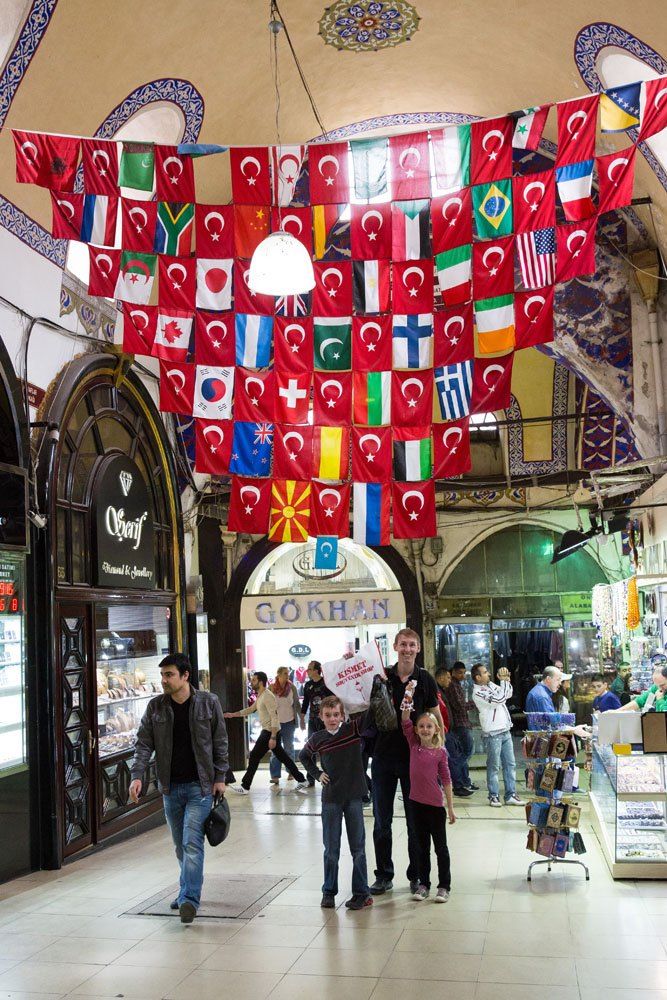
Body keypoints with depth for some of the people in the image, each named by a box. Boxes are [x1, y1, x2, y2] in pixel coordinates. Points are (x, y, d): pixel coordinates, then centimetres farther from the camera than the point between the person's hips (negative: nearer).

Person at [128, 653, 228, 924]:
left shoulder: (208, 703, -5)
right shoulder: (155, 707, 1)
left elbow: (220, 742, 1)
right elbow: (143, 744, 1)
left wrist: (220, 777, -2)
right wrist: (137, 775, -12)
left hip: (200, 786, -3)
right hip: (170, 787, 3)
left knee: (192, 842, -12)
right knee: (181, 845, 14)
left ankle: (189, 898, -11)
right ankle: (189, 890, 30)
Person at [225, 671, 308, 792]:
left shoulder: (268, 696, -18)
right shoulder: (260, 696, 13)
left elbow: (274, 717, -23)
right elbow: (250, 709, 25)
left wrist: (273, 737, -26)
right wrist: (233, 714, 21)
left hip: (270, 732, -10)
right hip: (267, 731, 10)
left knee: (254, 757, -4)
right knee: (282, 756, 13)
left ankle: (245, 787, 3)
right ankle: (301, 780, 17)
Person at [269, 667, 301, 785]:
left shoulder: (291, 687, -3)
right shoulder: (272, 688, -6)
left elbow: (297, 704, 4)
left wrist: (301, 719, 3)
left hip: (289, 722, 1)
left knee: (289, 748, 11)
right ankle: (275, 775, 0)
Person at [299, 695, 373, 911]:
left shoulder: (353, 729, -7)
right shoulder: (317, 739, -1)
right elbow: (304, 756, 18)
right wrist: (317, 774, 5)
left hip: (354, 796, -1)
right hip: (330, 798, 1)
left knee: (358, 847, 6)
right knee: (331, 849, 9)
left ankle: (361, 893, 16)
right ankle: (329, 892, 20)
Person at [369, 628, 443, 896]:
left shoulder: (425, 679, -1)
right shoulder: (382, 677, 1)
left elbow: (436, 717, 6)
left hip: (414, 757, -1)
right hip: (384, 756, 1)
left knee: (415, 820, 7)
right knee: (382, 821, 8)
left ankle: (416, 874, 21)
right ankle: (383, 875, 19)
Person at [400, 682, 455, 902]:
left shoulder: (440, 752, -7)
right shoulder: (414, 745, 0)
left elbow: (446, 780, -4)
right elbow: (405, 722, -8)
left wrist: (451, 808, -2)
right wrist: (408, 696, -16)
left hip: (435, 805, -3)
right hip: (417, 802, 3)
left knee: (440, 847, 8)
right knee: (422, 846, 14)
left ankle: (444, 886, 17)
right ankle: (423, 884, 24)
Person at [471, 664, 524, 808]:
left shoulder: (491, 685, 11)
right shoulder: (478, 693, -15)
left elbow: (508, 694, 18)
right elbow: (499, 699, -23)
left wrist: (506, 679, 3)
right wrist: (503, 680, -14)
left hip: (505, 731, 8)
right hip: (492, 734, -8)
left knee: (510, 764, 9)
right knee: (494, 766, 1)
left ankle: (510, 795, 14)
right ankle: (494, 796, 10)